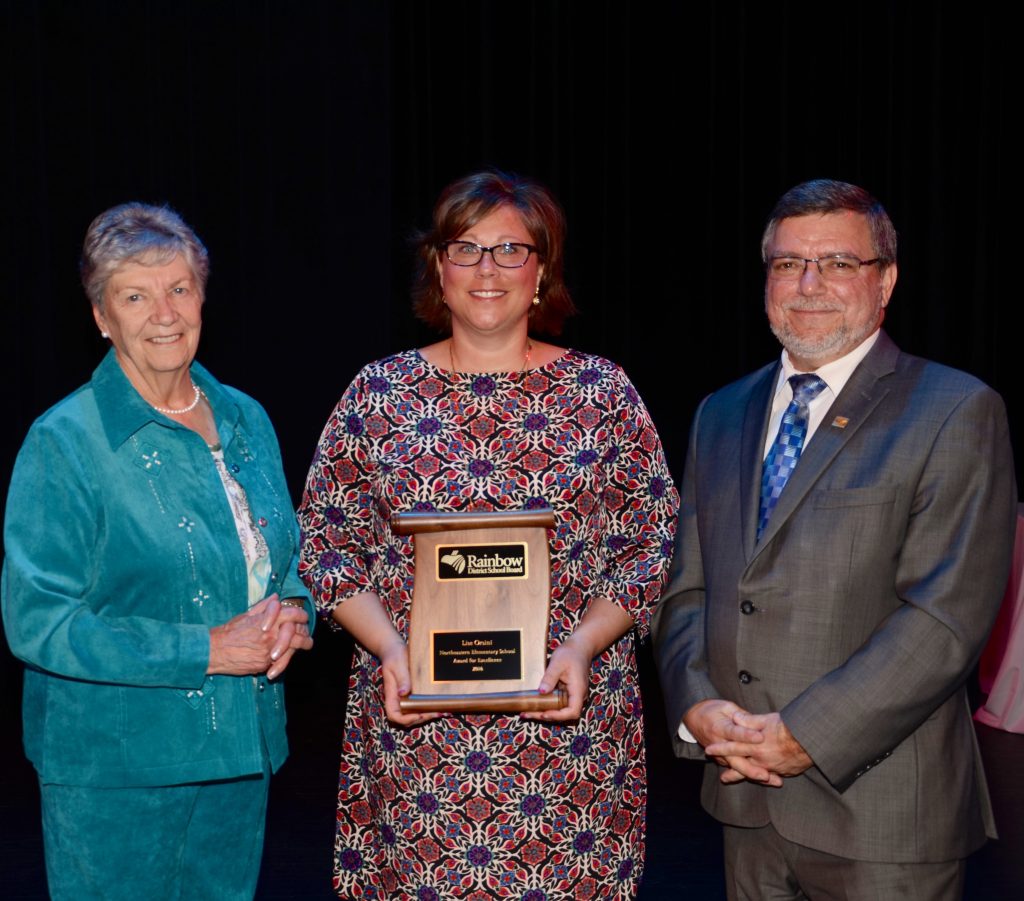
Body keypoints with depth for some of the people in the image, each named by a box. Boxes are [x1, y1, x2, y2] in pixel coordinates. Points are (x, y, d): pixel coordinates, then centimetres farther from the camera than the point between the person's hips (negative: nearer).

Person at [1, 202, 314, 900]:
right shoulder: (64, 443, -12)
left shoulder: (245, 421, 6)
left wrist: (295, 613, -8)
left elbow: (289, 557, 16)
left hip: (240, 758, 5)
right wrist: (205, 651, -20)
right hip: (113, 771, -5)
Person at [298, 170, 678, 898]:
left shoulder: (604, 392, 3)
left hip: (571, 714, 0)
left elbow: (655, 538, 2)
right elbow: (324, 540, 5)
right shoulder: (380, 393, 4)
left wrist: (583, 646, -11)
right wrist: (389, 647, -9)